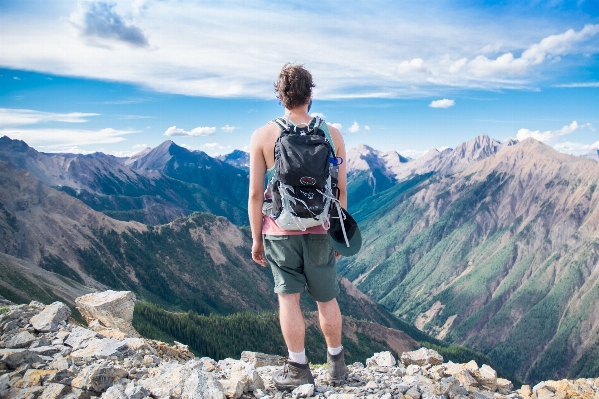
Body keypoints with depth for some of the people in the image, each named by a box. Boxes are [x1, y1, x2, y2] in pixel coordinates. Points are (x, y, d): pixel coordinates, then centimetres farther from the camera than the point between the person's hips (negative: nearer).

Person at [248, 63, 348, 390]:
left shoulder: (263, 136, -5)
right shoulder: (332, 134, -1)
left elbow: (255, 194, -6)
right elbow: (341, 188, 2)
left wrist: (256, 238, 3)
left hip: (280, 230, -2)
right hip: (320, 229, 2)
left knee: (288, 297, 7)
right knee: (327, 298, 15)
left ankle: (298, 369, 15)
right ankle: (336, 365, 30)